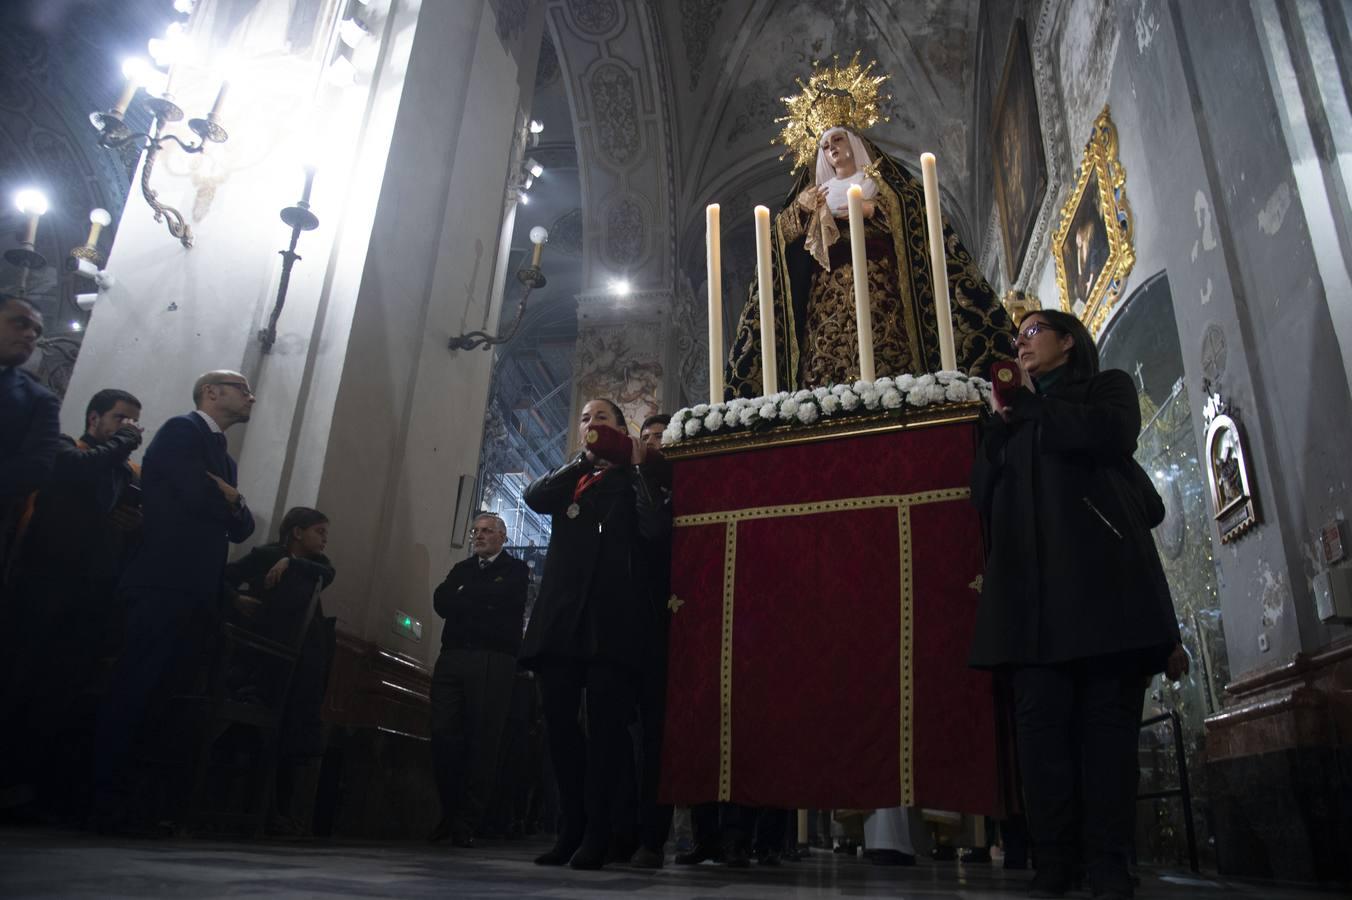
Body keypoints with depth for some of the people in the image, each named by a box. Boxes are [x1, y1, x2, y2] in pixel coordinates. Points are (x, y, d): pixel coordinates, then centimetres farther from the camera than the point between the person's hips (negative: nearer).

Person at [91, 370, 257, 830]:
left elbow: (242, 527, 15)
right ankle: (102, 801, -1)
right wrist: (232, 504, 4)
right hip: (166, 584, -8)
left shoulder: (224, 458, 24)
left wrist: (233, 501, -6)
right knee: (133, 690, -7)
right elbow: (197, 497, -17)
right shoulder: (182, 430, -2)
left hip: (196, 593, 8)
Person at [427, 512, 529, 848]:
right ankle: (450, 814, 14)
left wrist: (464, 595, 3)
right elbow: (440, 602, 7)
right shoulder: (462, 568, 23)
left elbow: (502, 597, -10)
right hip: (452, 658, 4)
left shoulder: (515, 569, 9)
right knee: (443, 736, -1)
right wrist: (481, 602, -4)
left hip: (493, 662, -4)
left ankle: (467, 823, 2)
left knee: (482, 741, -5)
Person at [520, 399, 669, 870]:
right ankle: (570, 828, 16)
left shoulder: (632, 480, 10)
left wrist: (636, 465, -1)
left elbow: (656, 529, -8)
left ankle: (597, 834, 5)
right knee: (559, 725, 4)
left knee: (604, 726, -3)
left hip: (610, 617, -4)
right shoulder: (566, 478, 22)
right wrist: (587, 458, 1)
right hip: (561, 616, 4)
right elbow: (534, 497, 0)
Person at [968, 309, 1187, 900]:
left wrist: (1028, 410, 5)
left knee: (1108, 714, -6)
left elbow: (1112, 435, -8)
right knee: (1041, 717, -6)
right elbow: (982, 495, 16)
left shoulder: (1107, 387, 18)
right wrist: (1000, 422, 7)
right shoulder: (1010, 412, 27)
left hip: (1102, 574, -3)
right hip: (1032, 584, 3)